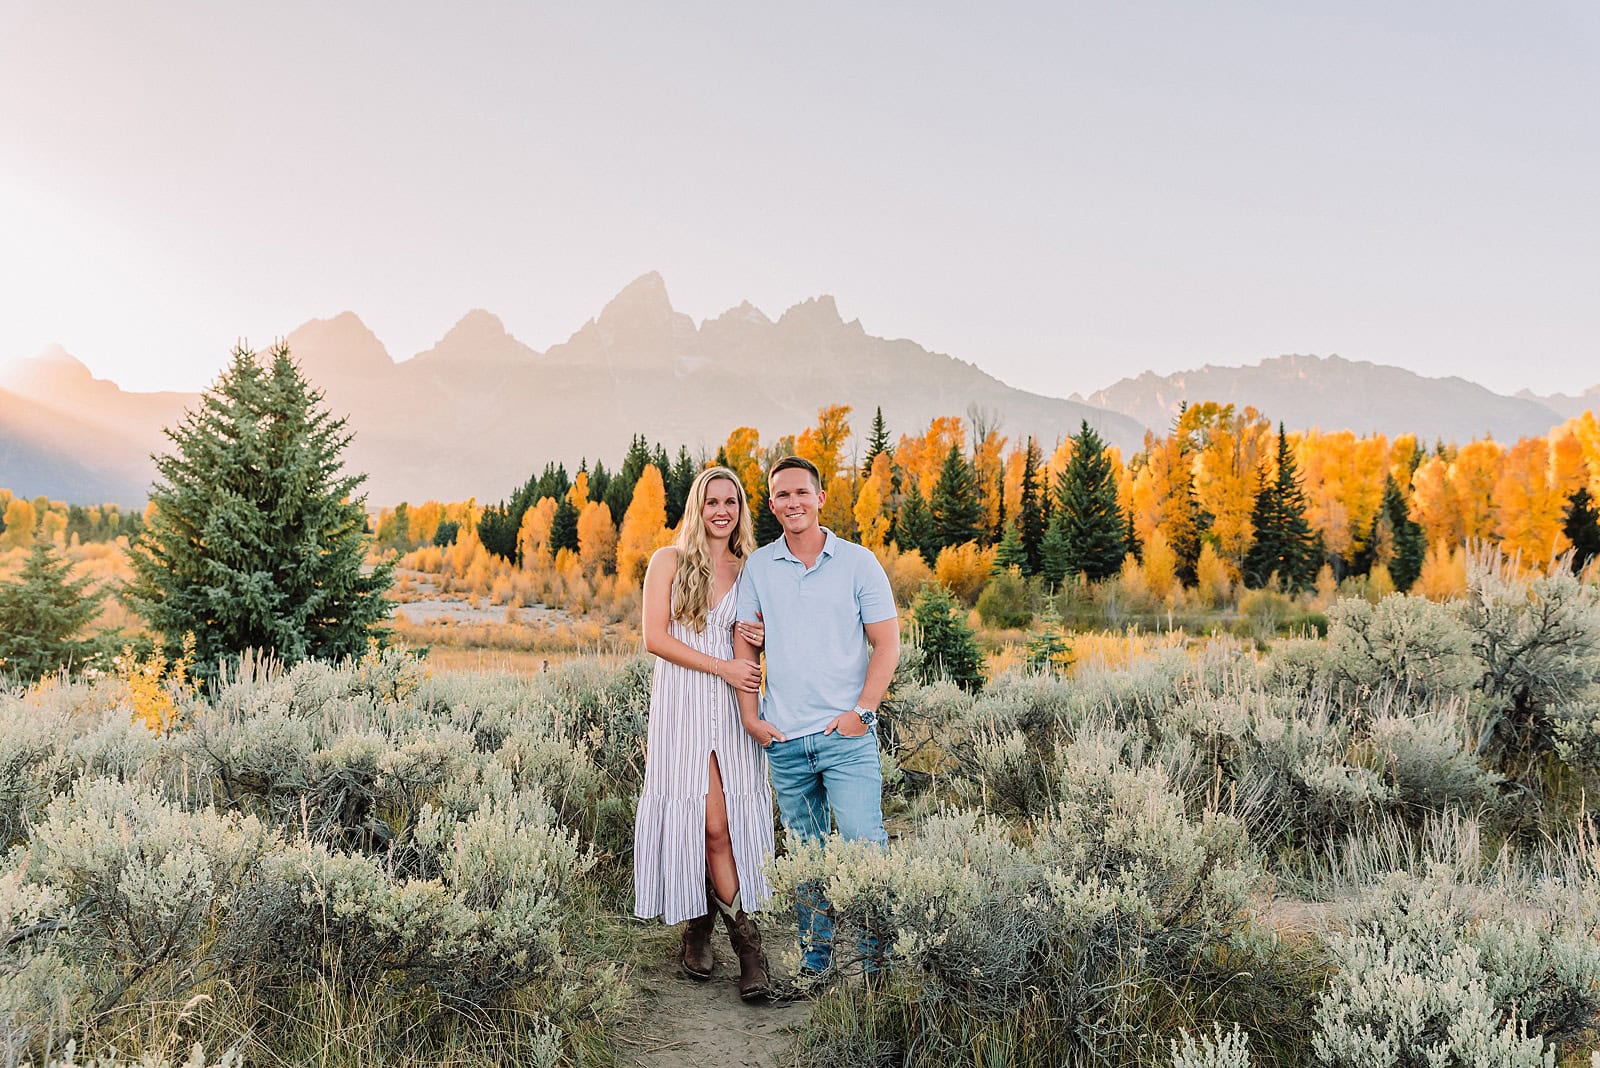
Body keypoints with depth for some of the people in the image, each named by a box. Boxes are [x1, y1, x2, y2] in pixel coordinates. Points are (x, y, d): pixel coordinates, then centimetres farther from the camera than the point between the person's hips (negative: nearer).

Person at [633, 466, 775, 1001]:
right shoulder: (669, 561, 4)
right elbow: (655, 637, -5)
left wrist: (762, 637, -2)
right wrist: (721, 666, -12)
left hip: (732, 706, 3)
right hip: (683, 703, -2)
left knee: (721, 823, -5)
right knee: (712, 823, -5)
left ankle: (700, 929, 10)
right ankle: (745, 937, 8)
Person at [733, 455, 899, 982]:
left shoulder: (858, 562, 1)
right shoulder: (758, 566, 7)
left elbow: (886, 643, 0)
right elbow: (744, 643, 9)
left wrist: (863, 711, -8)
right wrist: (750, 716, 1)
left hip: (847, 735, -2)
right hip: (784, 739, 3)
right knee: (805, 852, 10)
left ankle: (881, 957, 6)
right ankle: (815, 956, 22)